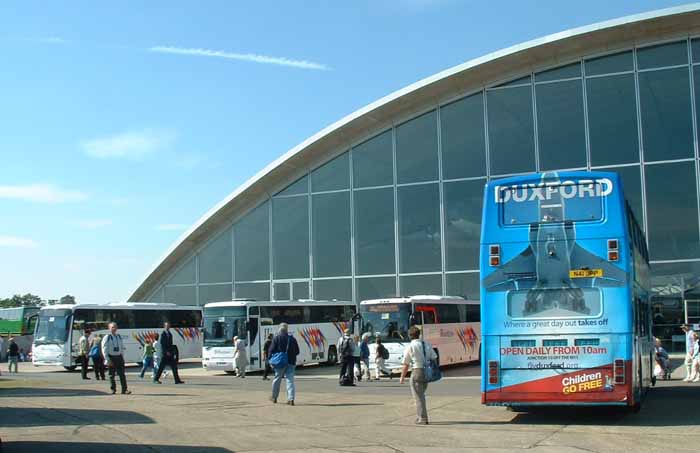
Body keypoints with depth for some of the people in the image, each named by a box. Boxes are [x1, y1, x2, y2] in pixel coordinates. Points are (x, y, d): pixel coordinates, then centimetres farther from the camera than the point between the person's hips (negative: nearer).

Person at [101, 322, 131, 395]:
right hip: (111, 357, -4)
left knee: (122, 374, -2)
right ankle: (113, 390, 14)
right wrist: (108, 360, -14)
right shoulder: (107, 337, -5)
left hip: (119, 357, 4)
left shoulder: (119, 336, 13)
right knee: (112, 375, 3)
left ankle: (124, 390, -4)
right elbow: (104, 350, -9)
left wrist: (122, 357, 12)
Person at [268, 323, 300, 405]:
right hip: (291, 363, 2)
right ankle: (291, 399, -9)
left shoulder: (276, 338, -5)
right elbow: (297, 351, 9)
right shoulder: (292, 339, 5)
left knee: (277, 379, 13)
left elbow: (271, 350, -8)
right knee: (290, 380, 1)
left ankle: (274, 397, 27)